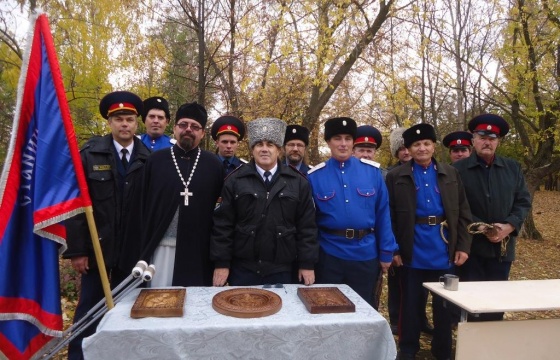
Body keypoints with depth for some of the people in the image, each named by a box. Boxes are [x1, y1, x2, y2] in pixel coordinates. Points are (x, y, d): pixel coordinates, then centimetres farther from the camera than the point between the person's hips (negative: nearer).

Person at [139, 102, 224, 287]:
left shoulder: (214, 164, 3)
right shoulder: (155, 160, 4)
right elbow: (144, 204, 4)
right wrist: (145, 245, 1)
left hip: (198, 249, 0)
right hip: (162, 247, 0)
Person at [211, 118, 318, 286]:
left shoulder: (298, 182, 1)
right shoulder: (235, 180, -1)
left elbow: (307, 226, 2)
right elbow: (223, 224, -1)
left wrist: (307, 264, 0)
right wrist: (221, 263, -4)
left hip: (281, 270, 1)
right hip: (242, 268, 0)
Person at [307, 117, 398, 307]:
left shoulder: (372, 171, -2)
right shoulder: (315, 176, -3)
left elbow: (382, 213, 0)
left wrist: (386, 252, 0)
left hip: (366, 254, 1)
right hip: (329, 254, -1)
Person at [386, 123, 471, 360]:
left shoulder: (451, 174, 7)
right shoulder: (396, 176, 0)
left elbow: (463, 213, 6)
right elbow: (389, 217, -3)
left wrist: (463, 246, -1)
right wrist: (393, 249, -7)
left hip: (445, 252, 2)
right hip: (412, 253, -2)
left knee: (445, 305, 13)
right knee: (411, 304, 10)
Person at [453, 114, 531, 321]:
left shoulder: (513, 168, 9)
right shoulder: (458, 169, -4)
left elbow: (523, 202, 7)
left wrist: (509, 226, -10)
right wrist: (481, 228, -17)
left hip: (503, 247, 4)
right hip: (471, 246, -3)